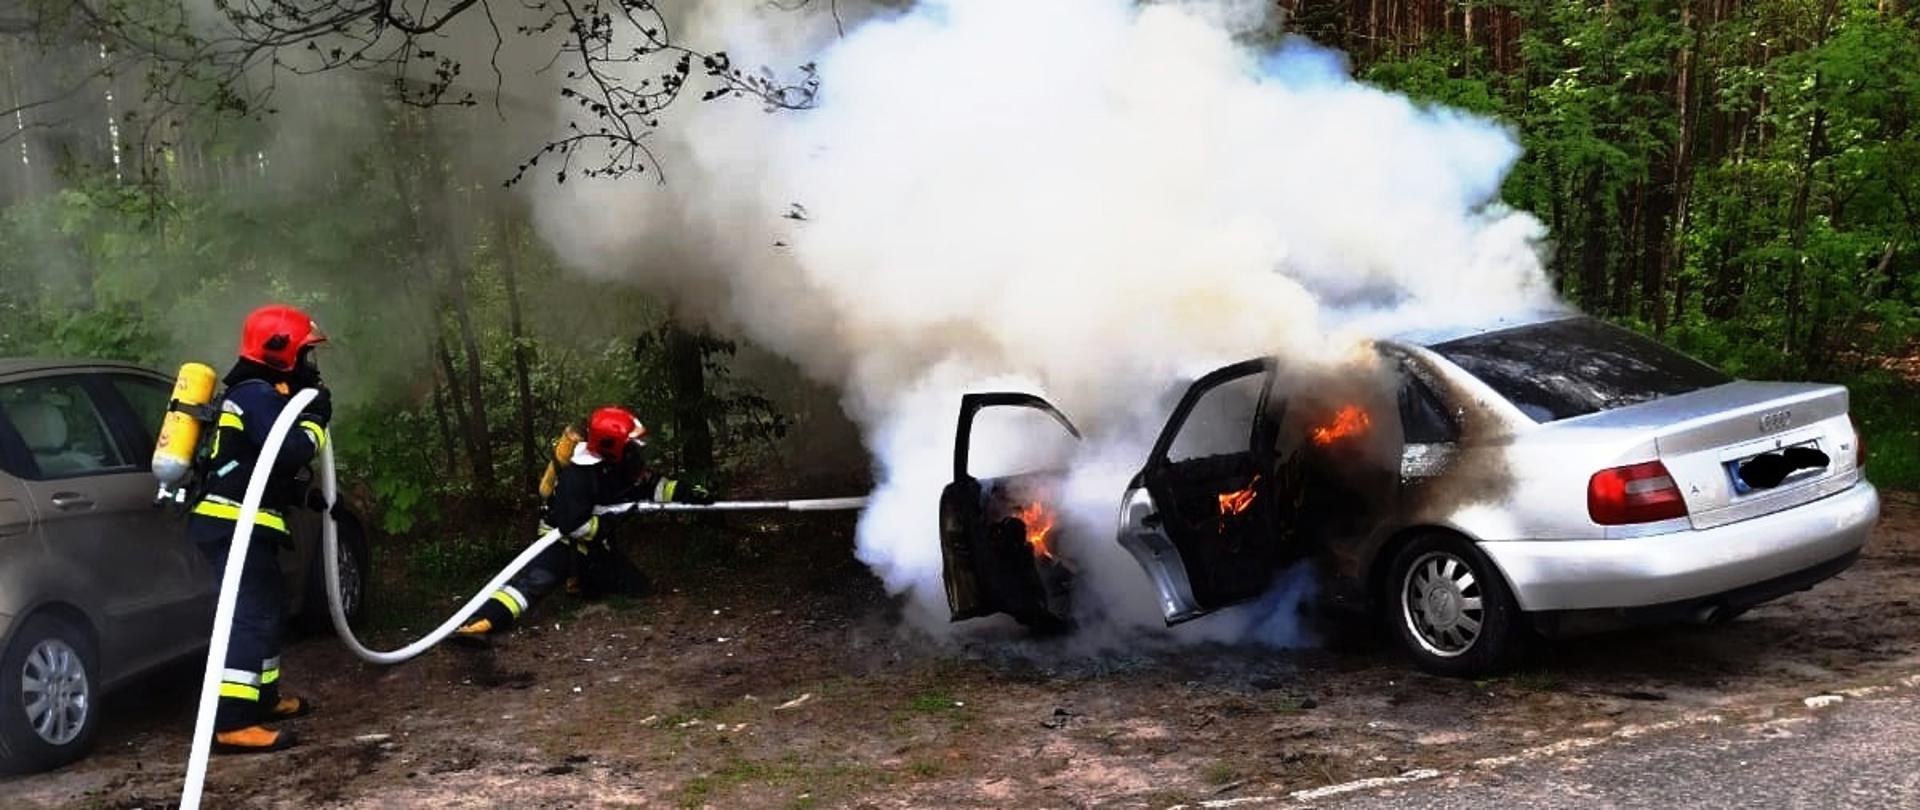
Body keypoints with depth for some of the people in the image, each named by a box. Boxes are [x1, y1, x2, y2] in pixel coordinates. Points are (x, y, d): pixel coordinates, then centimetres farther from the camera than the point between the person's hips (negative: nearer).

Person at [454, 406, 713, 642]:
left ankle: (579, 580, 25)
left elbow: (652, 484, 4)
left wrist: (687, 492, -9)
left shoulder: (620, 464, -8)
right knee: (537, 578, -32)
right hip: (561, 537, -8)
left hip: (591, 540, 8)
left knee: (635, 585, 5)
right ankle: (481, 622, -46)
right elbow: (572, 526, -32)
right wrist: (610, 522, -26)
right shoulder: (578, 475, -30)